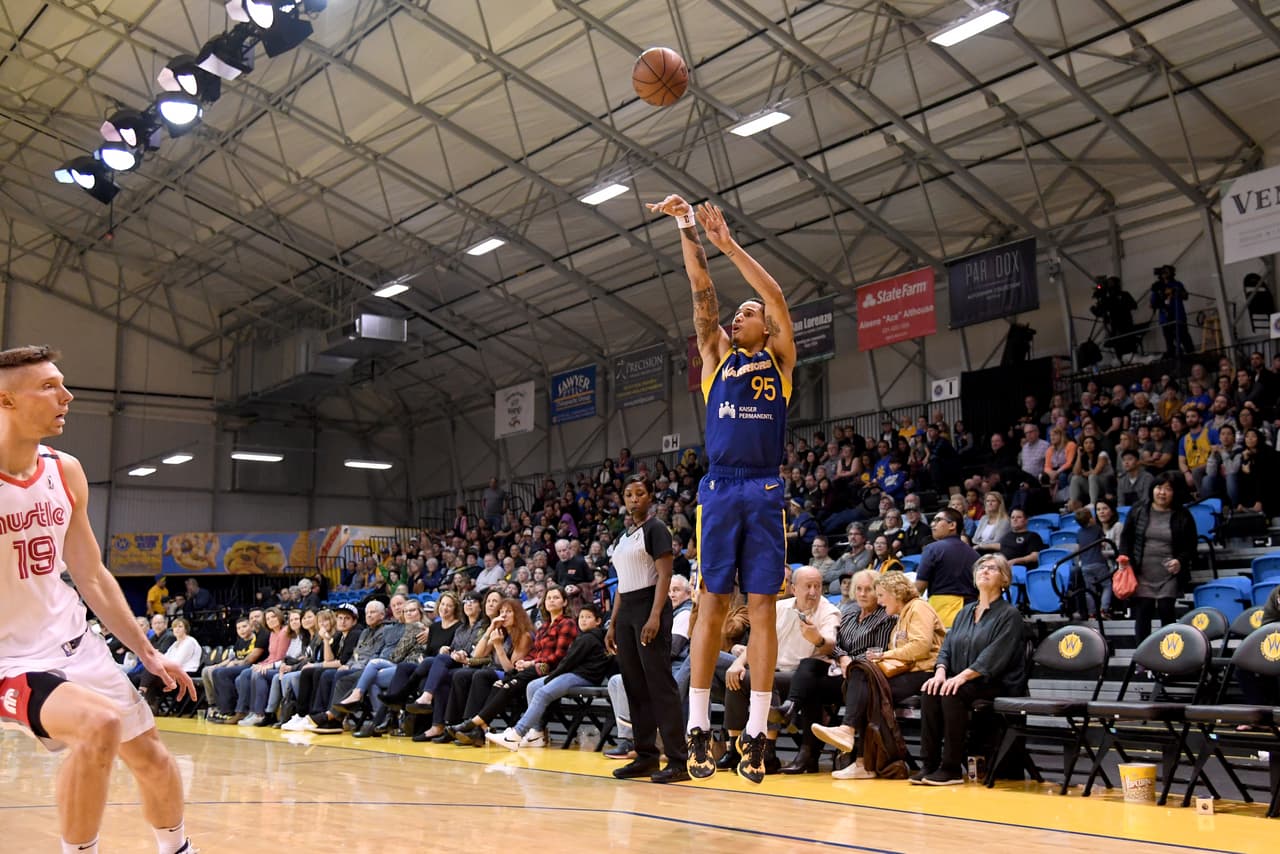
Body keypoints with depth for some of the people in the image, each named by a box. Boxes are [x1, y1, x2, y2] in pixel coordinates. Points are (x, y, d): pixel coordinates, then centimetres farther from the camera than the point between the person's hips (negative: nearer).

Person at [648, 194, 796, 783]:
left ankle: (756, 733, -2)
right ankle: (698, 728, 1)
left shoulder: (778, 356, 12)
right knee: (712, 605, -1)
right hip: (719, 489, 2)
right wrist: (688, 230, 0)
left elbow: (777, 298, -2)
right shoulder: (716, 353, 17)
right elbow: (702, 291, 7)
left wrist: (728, 243, -5)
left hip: (764, 491, -1)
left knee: (761, 606, -2)